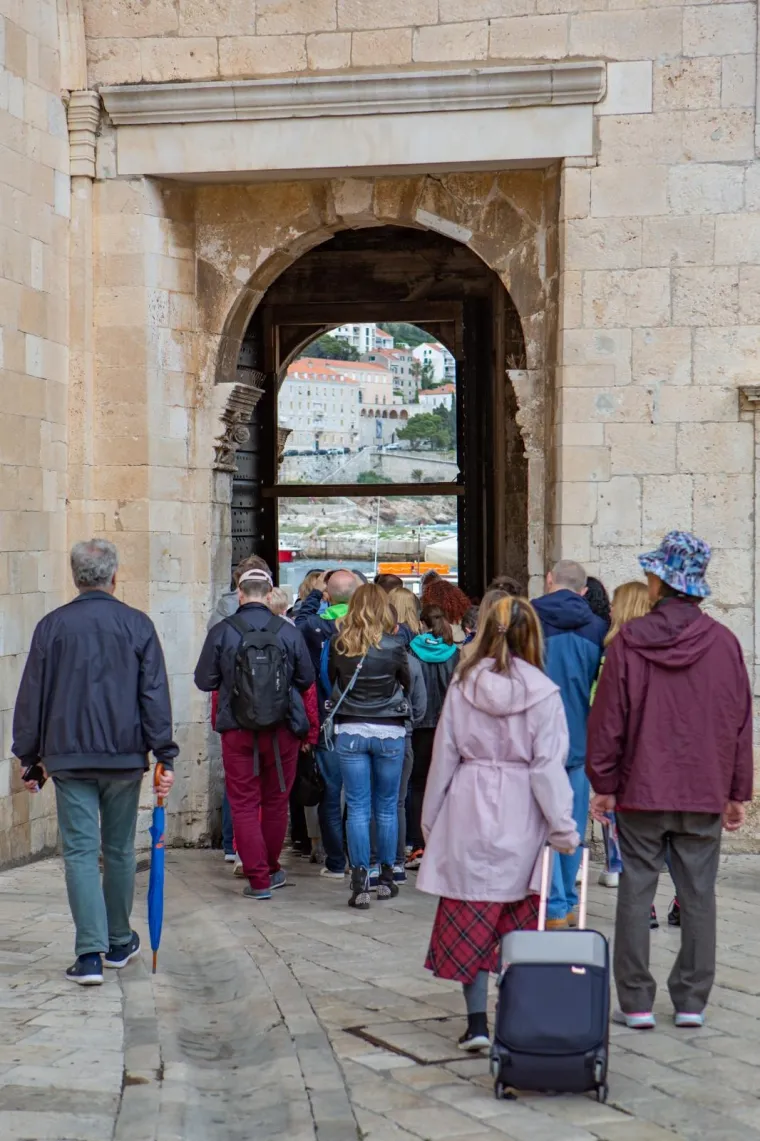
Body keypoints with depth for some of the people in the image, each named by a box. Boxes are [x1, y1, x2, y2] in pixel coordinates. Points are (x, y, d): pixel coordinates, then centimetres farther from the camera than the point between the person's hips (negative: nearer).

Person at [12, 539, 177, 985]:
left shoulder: (52, 626, 1)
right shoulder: (138, 625, -1)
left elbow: (31, 698, 4)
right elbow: (155, 696, -4)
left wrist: (31, 757, 12)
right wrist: (165, 755, -1)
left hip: (69, 757, -1)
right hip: (125, 755, 1)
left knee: (80, 851, 1)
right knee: (120, 850, 14)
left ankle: (91, 954, -8)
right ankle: (120, 942, 26)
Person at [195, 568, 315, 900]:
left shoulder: (221, 632, -8)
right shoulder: (289, 632, -6)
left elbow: (204, 681, 0)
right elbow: (307, 679, 1)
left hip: (237, 731, -1)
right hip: (281, 730, 1)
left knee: (244, 804, 6)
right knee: (276, 801, 16)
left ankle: (258, 879, 3)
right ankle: (271, 869, 31)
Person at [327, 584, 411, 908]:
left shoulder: (339, 644, -5)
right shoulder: (393, 646, -10)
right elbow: (407, 683, 6)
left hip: (350, 731, 1)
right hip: (389, 731, -1)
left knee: (357, 808, 2)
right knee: (387, 807, 11)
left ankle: (360, 883, -4)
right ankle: (386, 878, 18)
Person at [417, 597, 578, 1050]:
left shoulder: (463, 685, 0)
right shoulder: (542, 692, -7)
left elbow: (444, 756, 4)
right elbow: (548, 767, -8)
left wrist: (431, 819, 13)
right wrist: (563, 826, -2)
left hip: (468, 813, 1)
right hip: (521, 819, -1)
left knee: (469, 920, 6)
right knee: (517, 922, 9)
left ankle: (477, 1022, 5)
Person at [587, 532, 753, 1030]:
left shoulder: (630, 641, -7)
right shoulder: (723, 642, -1)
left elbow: (607, 719, -4)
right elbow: (741, 722, 4)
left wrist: (603, 783, 6)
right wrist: (738, 793, 12)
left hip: (641, 791, -2)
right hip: (705, 794, 2)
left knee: (636, 891, 6)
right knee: (698, 894, 8)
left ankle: (636, 1003, 8)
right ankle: (692, 1002, 13)